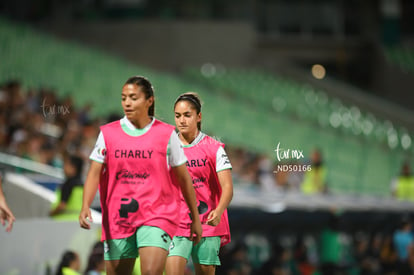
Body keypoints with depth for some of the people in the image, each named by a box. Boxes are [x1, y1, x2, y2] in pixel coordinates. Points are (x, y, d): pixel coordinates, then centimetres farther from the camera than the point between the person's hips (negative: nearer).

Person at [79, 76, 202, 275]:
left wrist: (195, 218, 11)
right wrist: (85, 206, -17)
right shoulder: (108, 133, 5)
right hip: (117, 219, 3)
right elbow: (94, 174, -1)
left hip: (156, 216, -3)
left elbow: (184, 178, 8)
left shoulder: (166, 134, 1)